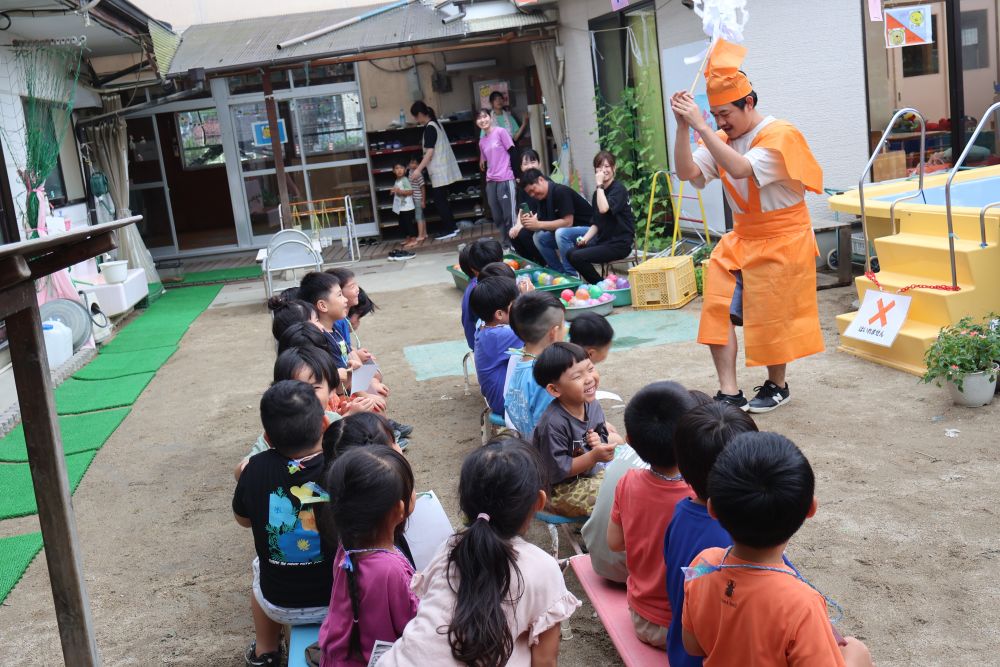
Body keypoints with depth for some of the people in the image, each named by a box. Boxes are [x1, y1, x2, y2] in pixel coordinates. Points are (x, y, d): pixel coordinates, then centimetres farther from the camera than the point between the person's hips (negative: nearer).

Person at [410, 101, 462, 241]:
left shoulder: (429, 128, -15)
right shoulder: (435, 123, 13)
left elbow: (430, 152, -19)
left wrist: (419, 169, -18)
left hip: (439, 171, -9)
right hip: (443, 169, 9)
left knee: (439, 201, -4)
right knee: (442, 200, 14)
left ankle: (449, 230, -1)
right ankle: (451, 227, 17)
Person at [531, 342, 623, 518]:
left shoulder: (591, 404, -7)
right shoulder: (553, 424, -30)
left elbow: (601, 429, 11)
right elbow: (558, 471, -25)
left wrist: (601, 441, -13)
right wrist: (594, 456, -33)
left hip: (592, 472, 8)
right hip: (564, 489, -8)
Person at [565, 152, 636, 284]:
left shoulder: (618, 189, -9)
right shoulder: (598, 193, 14)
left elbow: (604, 209, -28)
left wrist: (599, 185, -18)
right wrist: (585, 238, 0)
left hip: (620, 243, -8)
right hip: (603, 240, 8)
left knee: (577, 257, -21)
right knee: (570, 253, -9)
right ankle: (596, 284, 3)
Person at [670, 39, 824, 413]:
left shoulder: (779, 135, -18)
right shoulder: (723, 140, 3)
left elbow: (740, 169, -34)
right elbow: (687, 173, -7)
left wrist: (699, 125, -34)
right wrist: (683, 128, -18)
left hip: (781, 241, -6)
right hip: (741, 239, 7)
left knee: (772, 318, 2)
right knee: (718, 308, -5)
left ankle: (777, 387, 24)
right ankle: (729, 393, -3)